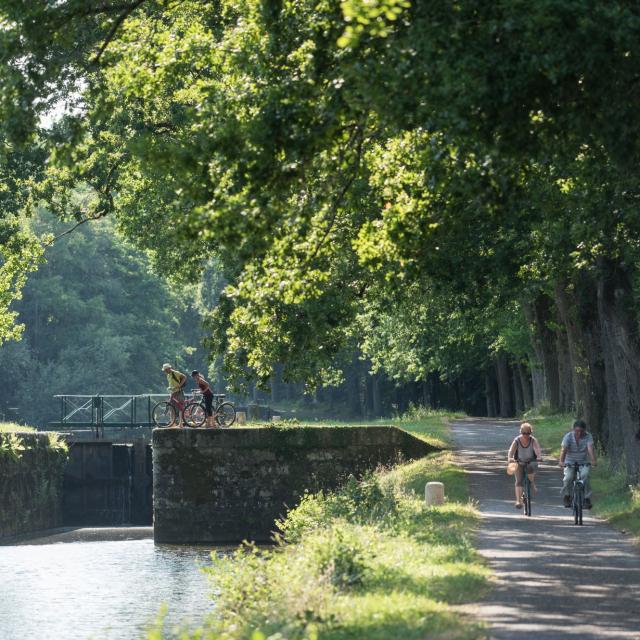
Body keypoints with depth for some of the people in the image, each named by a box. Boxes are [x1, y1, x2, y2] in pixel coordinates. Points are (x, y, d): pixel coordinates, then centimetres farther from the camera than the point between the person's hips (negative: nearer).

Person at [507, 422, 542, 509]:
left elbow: (538, 450, -25)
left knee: (531, 467, -36)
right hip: (519, 463, 1)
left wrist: (539, 457, -48)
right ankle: (518, 501, -15)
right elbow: (511, 451, -22)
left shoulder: (533, 441, -11)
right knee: (519, 481, -14)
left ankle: (532, 483, -6)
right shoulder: (517, 441, -11)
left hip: (531, 462, -1)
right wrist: (510, 458, -44)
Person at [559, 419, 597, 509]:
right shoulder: (568, 436, -11)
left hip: (584, 463, 0)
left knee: (585, 476, -28)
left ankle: (587, 499, -17)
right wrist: (561, 461, -42)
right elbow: (563, 449, -24)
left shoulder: (588, 436, -8)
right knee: (568, 477, -24)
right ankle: (566, 496, 2)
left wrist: (593, 460, -42)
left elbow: (590, 448, -24)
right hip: (570, 463, 0)